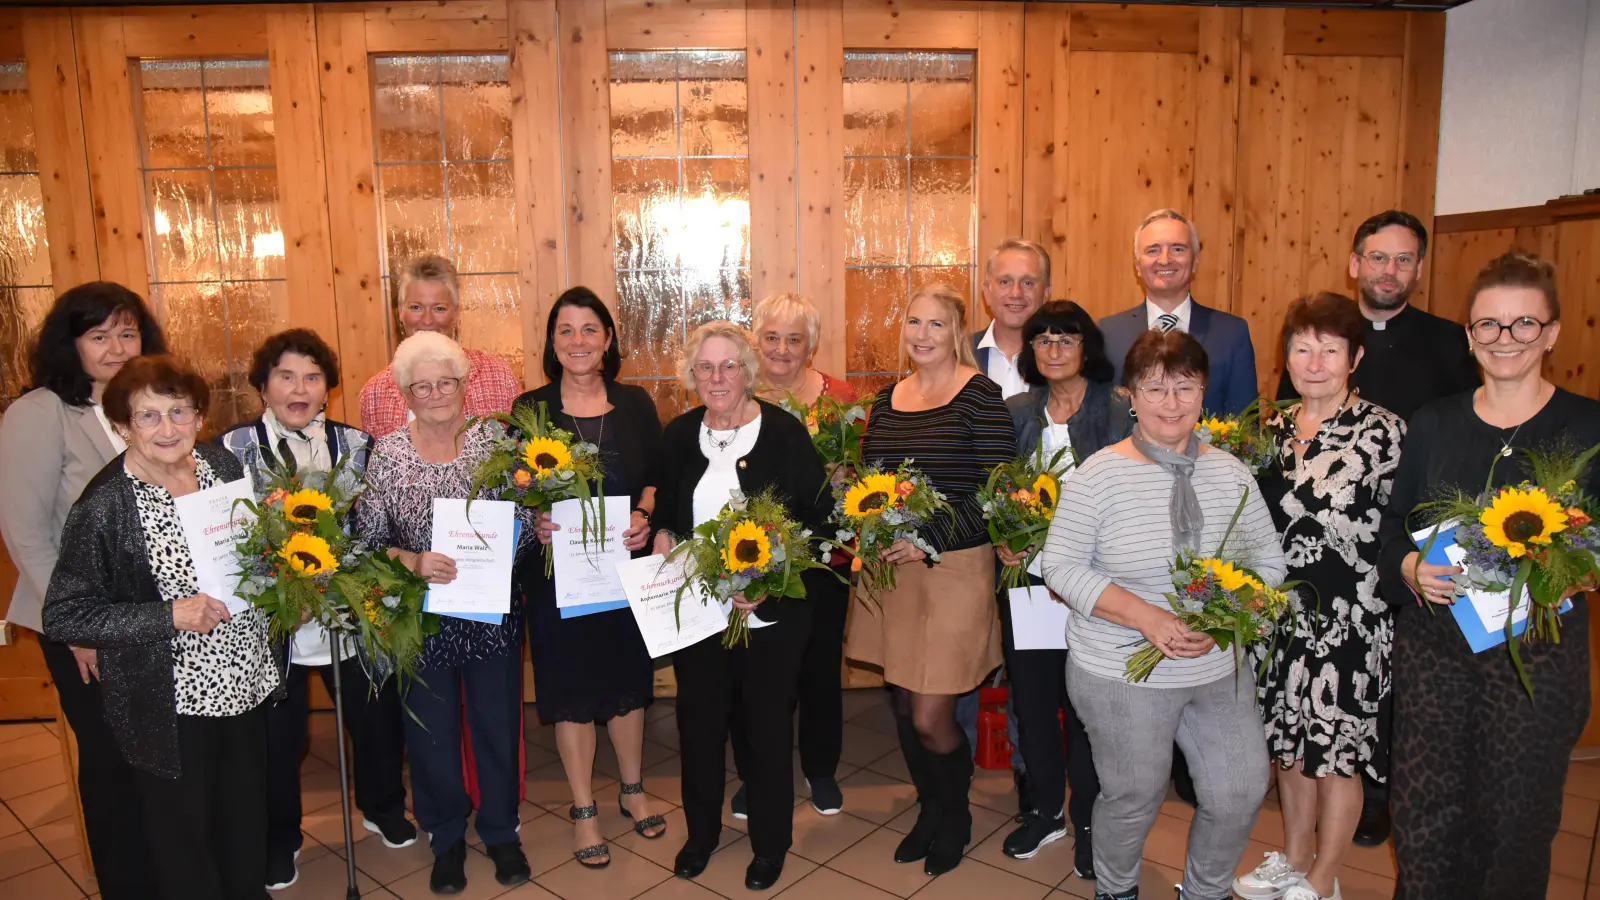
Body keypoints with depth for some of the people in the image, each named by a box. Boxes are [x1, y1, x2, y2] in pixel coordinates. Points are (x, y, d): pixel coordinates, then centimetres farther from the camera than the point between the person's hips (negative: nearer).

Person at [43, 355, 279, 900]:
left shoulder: (222, 464, -3)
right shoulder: (105, 507, -17)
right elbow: (63, 617, -14)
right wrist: (169, 616, -23)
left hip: (246, 683, 5)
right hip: (171, 704, -5)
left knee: (247, 824, 23)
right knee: (182, 837, 14)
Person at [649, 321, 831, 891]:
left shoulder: (784, 432, -11)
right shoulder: (679, 435, 2)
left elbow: (816, 518, -10)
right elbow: (664, 510, 15)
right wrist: (662, 536, -7)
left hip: (770, 613, -3)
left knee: (768, 725, 12)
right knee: (699, 720, 16)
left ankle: (770, 842, 33)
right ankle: (701, 832, 39)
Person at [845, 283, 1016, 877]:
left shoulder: (979, 396, -8)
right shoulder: (887, 400, 9)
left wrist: (932, 539, -19)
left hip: (954, 570, -5)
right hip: (892, 570, 5)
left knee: (929, 717, -2)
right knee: (903, 706, 13)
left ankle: (956, 814, 28)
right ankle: (929, 809, 38)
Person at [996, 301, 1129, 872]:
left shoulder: (1119, 414, -4)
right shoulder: (1015, 413, 8)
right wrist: (1001, 541, -7)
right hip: (1024, 574, 4)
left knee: (1084, 704, 6)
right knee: (1030, 696, 12)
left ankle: (1087, 822, 27)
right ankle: (1045, 810, 33)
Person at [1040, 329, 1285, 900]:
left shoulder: (1230, 473, 1)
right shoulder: (1098, 475, -11)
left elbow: (1268, 562, 5)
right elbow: (1060, 565, -12)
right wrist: (1144, 616, -22)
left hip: (1222, 670, 4)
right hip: (1120, 675, -4)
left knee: (1241, 794, 10)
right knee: (1134, 799, 11)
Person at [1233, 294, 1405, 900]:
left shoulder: (1383, 431, -11)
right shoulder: (1274, 428, 5)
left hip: (1348, 616, -5)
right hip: (1282, 612, 5)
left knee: (1337, 749, 9)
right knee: (1291, 740, 18)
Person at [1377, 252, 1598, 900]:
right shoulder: (1433, 424, 5)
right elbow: (1395, 522, 9)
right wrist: (1409, 567, -11)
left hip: (1538, 649, -2)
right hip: (1432, 641, 2)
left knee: (1516, 816, 10)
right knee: (1424, 811, 7)